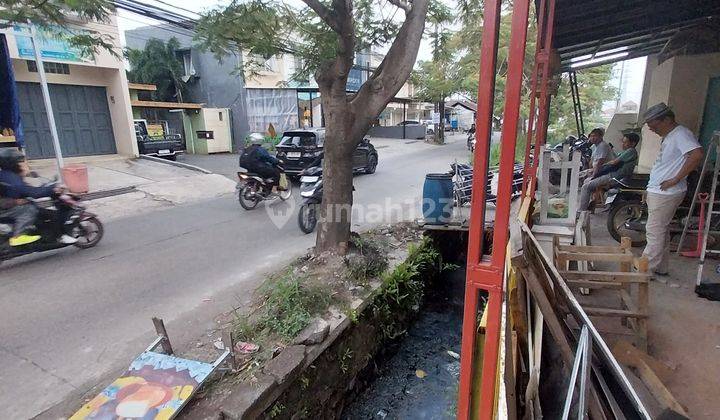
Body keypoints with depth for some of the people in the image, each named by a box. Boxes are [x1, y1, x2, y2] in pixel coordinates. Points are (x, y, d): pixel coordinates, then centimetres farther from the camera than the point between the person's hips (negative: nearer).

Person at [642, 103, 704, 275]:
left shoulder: (681, 134, -14)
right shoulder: (669, 136, 15)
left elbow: (697, 155, -30)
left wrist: (675, 180, -24)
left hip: (665, 194, -10)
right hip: (658, 192, 10)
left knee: (654, 232, -4)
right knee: (661, 231, 16)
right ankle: (660, 268, 26)